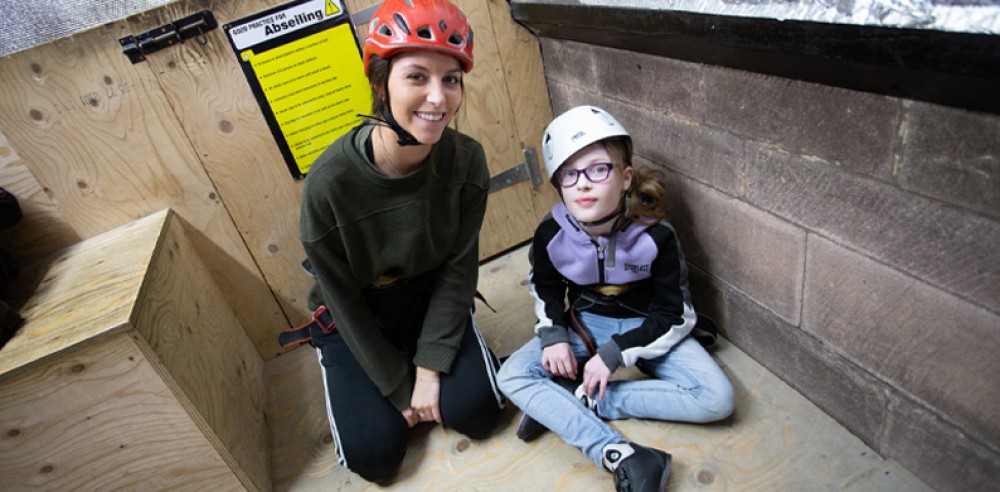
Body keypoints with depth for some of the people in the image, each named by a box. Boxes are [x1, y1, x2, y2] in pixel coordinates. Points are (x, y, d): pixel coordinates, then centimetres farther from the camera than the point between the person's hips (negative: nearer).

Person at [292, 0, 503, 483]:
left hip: (431, 299, 2)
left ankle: (423, 355, 19)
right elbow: (346, 302, -18)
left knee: (473, 410, -10)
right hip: (354, 319, -1)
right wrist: (400, 387, -11)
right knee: (374, 453, -5)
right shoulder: (329, 182, -29)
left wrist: (430, 368, -15)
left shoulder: (466, 160, -22)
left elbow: (458, 269, -13)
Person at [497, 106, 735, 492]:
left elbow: (672, 315, -15)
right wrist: (553, 335, -13)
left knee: (717, 399, -22)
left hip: (648, 325, -1)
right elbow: (545, 289, 4)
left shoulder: (655, 235, -22)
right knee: (511, 376, -20)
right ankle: (624, 458, -31)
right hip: (585, 322, 2)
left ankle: (571, 402, -19)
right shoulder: (551, 234, -16)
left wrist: (614, 354, -22)